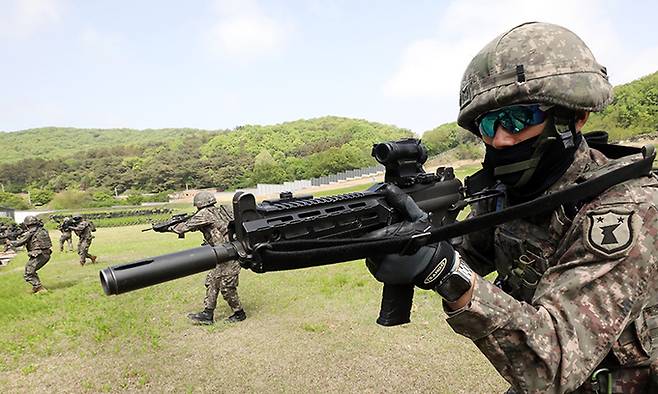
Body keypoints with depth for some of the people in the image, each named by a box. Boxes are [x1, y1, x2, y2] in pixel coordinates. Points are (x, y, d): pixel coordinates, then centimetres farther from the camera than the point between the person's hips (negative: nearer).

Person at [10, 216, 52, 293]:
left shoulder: (29, 233, -8)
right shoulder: (42, 230, 12)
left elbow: (18, 243, -2)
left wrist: (10, 242, 19)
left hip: (39, 256, -8)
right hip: (46, 255, 8)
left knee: (28, 275, 0)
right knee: (31, 270, 28)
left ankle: (40, 289, -9)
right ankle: (36, 286, 30)